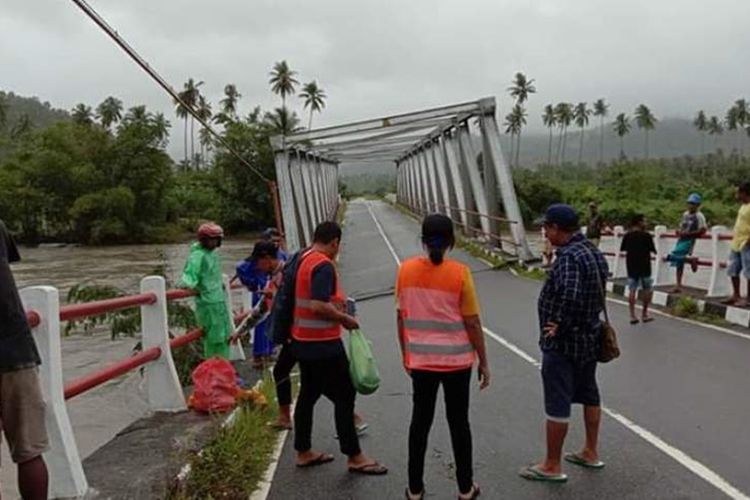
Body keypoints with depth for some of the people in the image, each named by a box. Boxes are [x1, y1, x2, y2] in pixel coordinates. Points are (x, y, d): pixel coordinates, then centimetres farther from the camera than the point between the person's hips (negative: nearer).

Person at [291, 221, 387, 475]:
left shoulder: (303, 261, 9)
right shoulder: (324, 266, -19)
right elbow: (318, 306, -28)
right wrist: (344, 318, -15)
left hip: (303, 340, 9)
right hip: (322, 343, -9)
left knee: (308, 394, 16)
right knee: (344, 396, 0)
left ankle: (304, 452, 26)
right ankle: (354, 457, 9)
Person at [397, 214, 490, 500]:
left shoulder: (406, 270, -5)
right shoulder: (459, 273, -12)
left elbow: (401, 316, 1)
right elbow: (472, 322, -9)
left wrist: (405, 353, 14)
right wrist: (483, 361, 1)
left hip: (421, 359, 2)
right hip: (457, 359, -1)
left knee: (420, 421, 13)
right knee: (458, 421, 13)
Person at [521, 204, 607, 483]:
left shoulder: (569, 256, -23)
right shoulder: (594, 252, 8)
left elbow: (570, 296, -37)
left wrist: (560, 324, -23)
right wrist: (587, 319, 12)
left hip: (562, 342, -10)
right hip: (589, 337, 10)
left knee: (557, 404, 1)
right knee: (589, 394, 20)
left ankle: (552, 466, 11)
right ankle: (591, 453, 34)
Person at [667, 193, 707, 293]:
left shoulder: (699, 216, -9)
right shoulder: (685, 214, 13)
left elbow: (703, 230, -17)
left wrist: (688, 233, -19)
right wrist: (679, 232, 3)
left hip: (689, 241, -8)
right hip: (681, 240, 8)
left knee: (672, 257, -23)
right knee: (679, 263, 9)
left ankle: (692, 260, -2)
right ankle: (679, 286, 15)